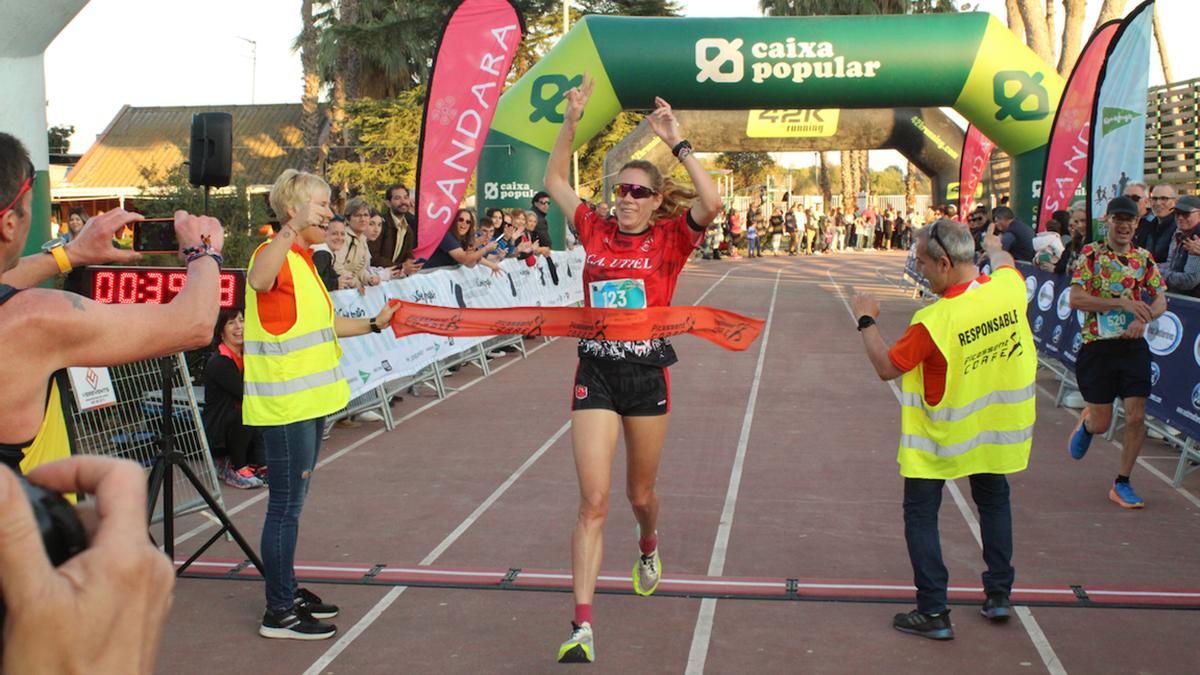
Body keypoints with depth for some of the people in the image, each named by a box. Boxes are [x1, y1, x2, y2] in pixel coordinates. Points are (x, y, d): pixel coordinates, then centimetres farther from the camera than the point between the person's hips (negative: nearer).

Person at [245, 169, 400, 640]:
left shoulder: (303, 260, 15)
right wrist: (292, 229, -52)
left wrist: (374, 324, 23)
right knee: (286, 505, -2)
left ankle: (288, 591, 31)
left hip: (307, 401, 10)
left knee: (291, 503, 18)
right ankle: (279, 613, 7)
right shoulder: (275, 253, -16)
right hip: (284, 404, -10)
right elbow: (257, 281, -42)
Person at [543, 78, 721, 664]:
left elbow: (711, 204, -21)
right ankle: (582, 628, -8)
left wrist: (676, 142, -19)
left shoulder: (669, 238, -2)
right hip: (595, 373, 1)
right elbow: (554, 180, 11)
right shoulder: (596, 232, 4)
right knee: (593, 501, -8)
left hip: (647, 374, -1)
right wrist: (571, 122, 1)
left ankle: (648, 548, 54)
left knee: (640, 492, 17)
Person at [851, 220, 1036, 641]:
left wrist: (866, 320, -3)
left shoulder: (933, 321, -29)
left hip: (942, 434, -6)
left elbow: (886, 367, -16)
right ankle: (999, 594, 31)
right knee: (994, 501, 25)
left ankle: (933, 612, 7)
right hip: (999, 425, 6)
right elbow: (1005, 265, 14)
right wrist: (994, 248, 36)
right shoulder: (1009, 287, -13)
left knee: (920, 514, 7)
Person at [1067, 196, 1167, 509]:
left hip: (1133, 346, 3)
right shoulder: (1090, 254, -5)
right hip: (1097, 346, -3)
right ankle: (1086, 423, 41)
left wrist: (1144, 318, -16)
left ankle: (1122, 484, 13)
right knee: (1101, 423, 2)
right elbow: (1075, 298, -15)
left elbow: (1161, 301, 6)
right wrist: (1123, 302, -22)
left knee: (1136, 417, -3)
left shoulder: (1144, 258, 6)